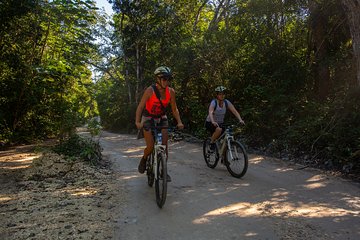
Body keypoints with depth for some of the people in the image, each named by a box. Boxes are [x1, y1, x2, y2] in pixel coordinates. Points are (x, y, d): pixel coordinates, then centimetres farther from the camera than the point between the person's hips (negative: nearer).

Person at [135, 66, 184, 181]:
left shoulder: (171, 91, -12)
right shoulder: (150, 90, -23)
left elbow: (174, 109, -4)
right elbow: (140, 107, -23)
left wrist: (179, 122, -17)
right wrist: (137, 122, -36)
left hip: (162, 118, 3)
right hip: (148, 119, -3)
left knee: (164, 145, -5)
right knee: (150, 147, -11)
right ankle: (144, 159, 24)